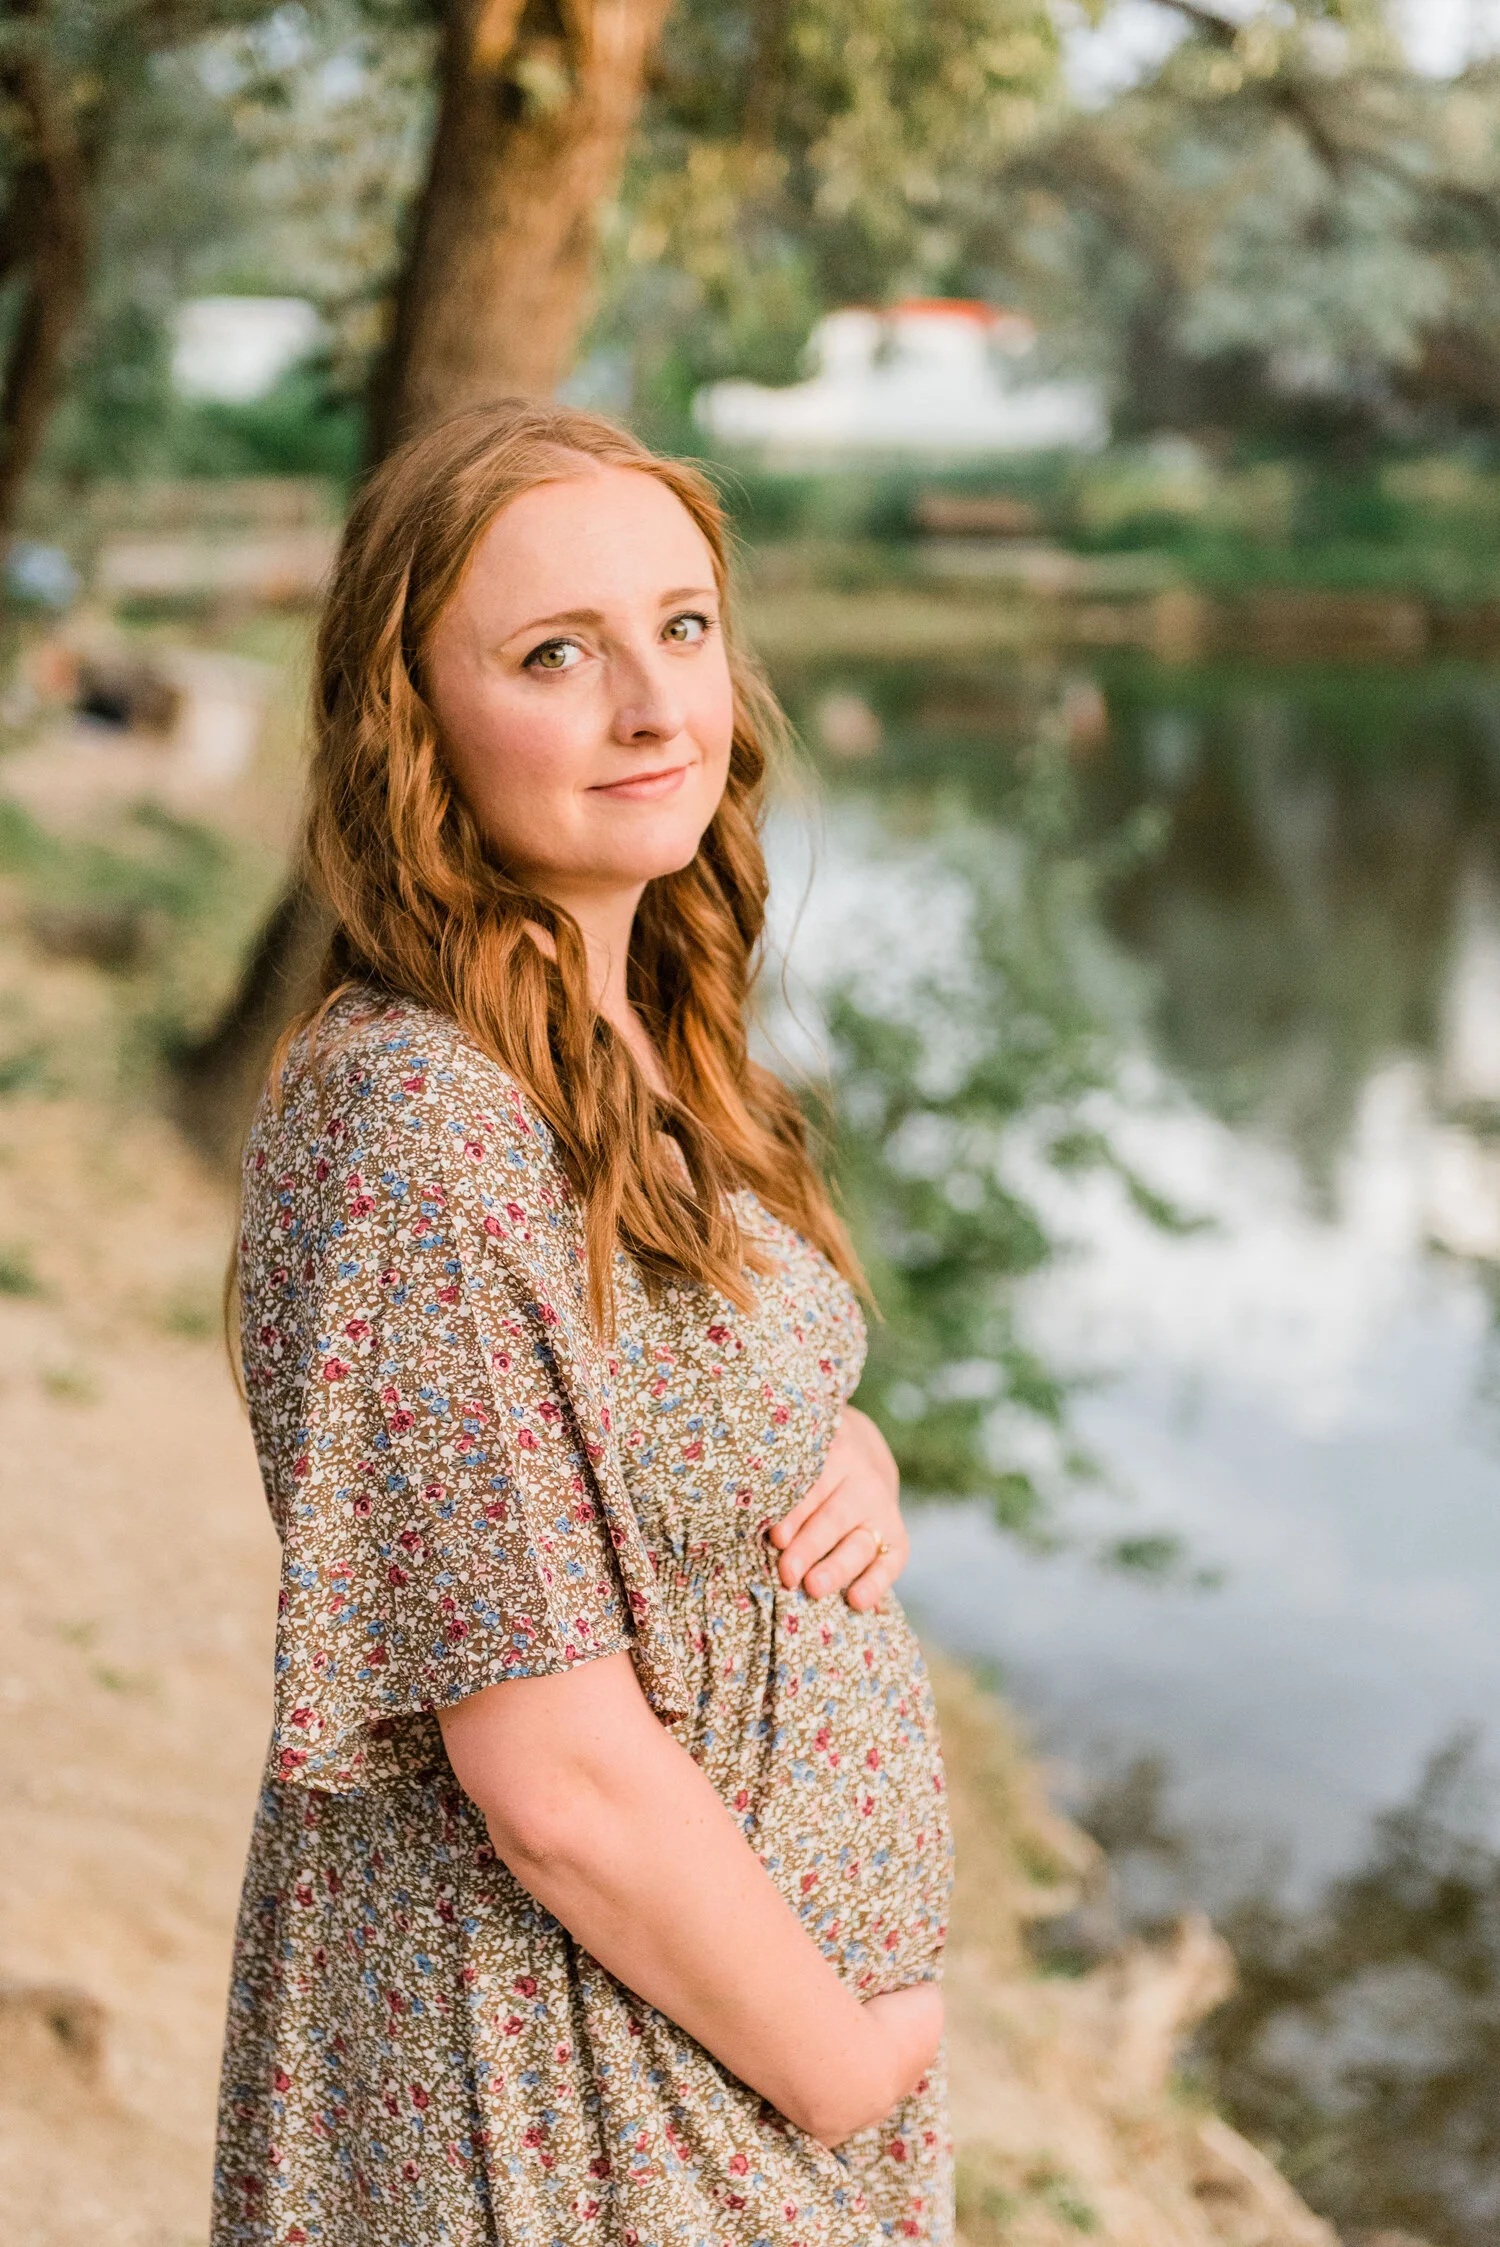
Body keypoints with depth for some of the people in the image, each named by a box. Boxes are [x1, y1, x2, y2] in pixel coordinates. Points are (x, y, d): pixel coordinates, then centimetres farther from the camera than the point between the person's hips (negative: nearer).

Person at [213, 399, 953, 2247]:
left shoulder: (636, 1049, -1)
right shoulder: (410, 1125, -26)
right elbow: (565, 1784, -25)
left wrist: (852, 1450, -7)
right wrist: (840, 2068, -12)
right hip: (558, 2091, -8)